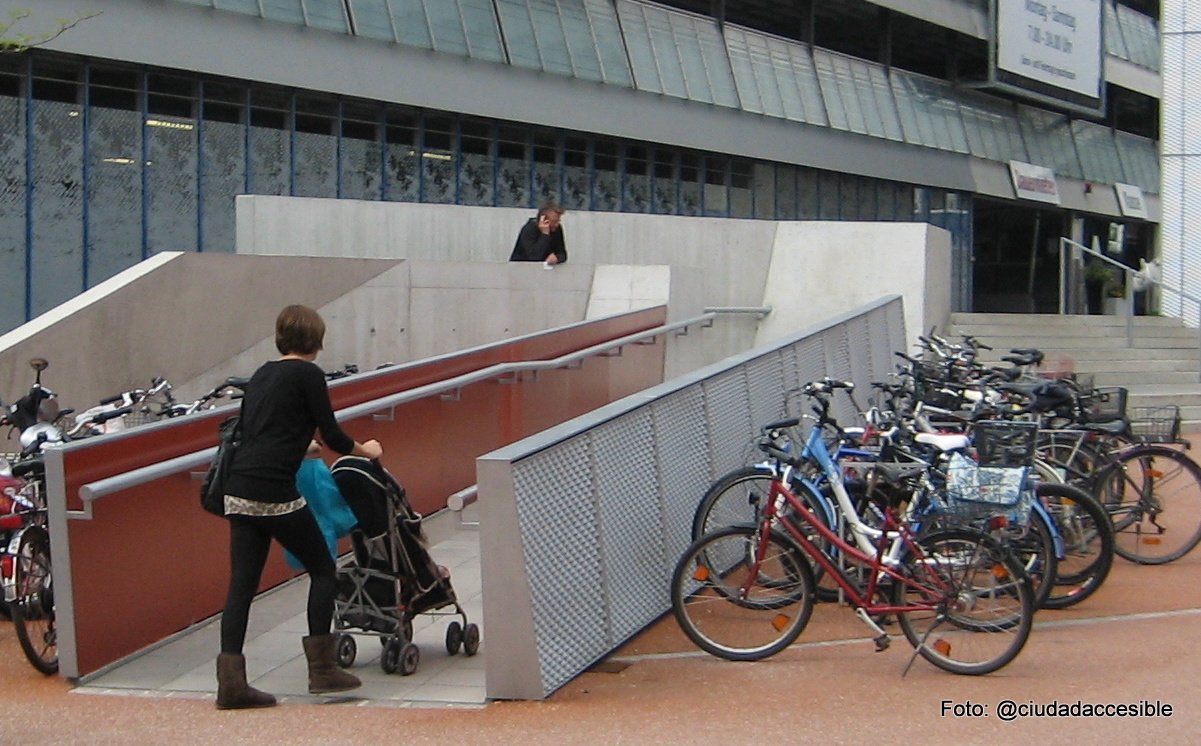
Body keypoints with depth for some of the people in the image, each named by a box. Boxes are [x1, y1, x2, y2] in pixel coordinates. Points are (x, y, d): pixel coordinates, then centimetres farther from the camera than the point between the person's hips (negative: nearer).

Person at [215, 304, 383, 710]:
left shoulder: (261, 375, 20)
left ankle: (231, 682, 0)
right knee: (322, 568, 9)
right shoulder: (307, 374, -1)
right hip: (274, 491, -7)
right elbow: (331, 435, 0)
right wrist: (366, 450, 18)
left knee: (242, 582, 6)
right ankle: (322, 668, 10)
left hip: (239, 490, 7)